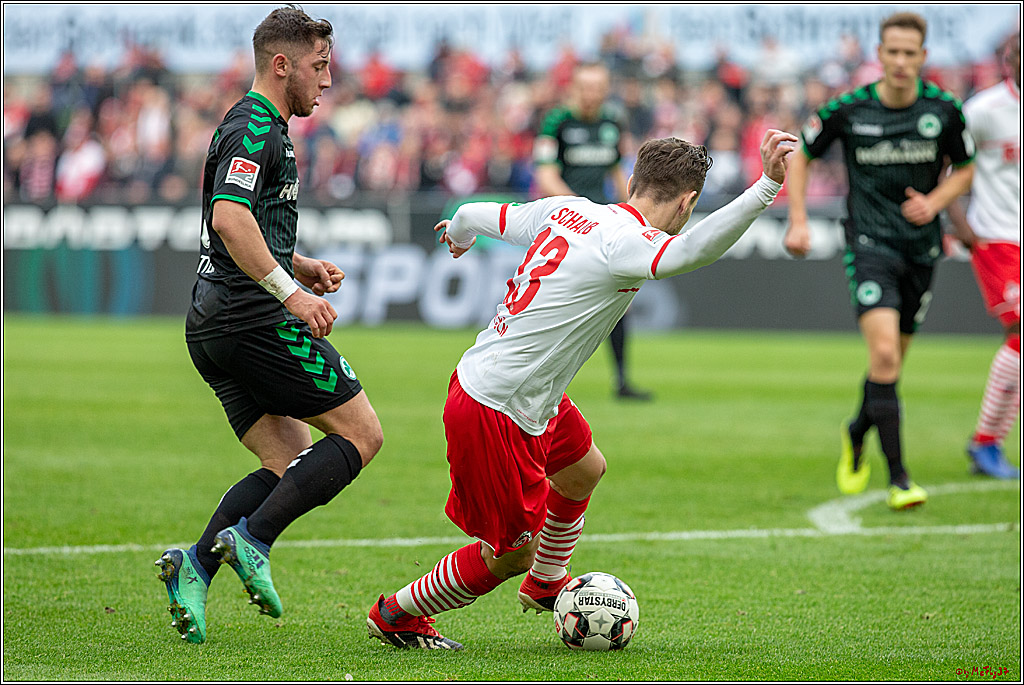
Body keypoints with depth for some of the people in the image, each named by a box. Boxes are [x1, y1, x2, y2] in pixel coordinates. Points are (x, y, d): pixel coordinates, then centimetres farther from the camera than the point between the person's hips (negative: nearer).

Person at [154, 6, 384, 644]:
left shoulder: (257, 127, 22)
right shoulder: (256, 129, -11)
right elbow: (229, 218, -26)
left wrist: (302, 266, 18)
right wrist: (291, 291, -30)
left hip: (212, 327, 10)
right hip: (256, 322, -10)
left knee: (290, 463, 10)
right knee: (361, 434, -4)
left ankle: (197, 564, -6)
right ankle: (252, 540, -15)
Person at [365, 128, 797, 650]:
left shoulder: (566, 211, 3)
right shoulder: (626, 243, -22)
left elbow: (477, 215, 17)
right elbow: (692, 249, -42)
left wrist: (459, 233, 41)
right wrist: (768, 185, -49)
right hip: (495, 412, -10)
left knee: (584, 469, 30)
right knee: (511, 554, 6)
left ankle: (545, 586, 52)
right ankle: (397, 615, 24)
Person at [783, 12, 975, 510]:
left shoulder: (944, 110, -4)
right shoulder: (848, 110, -8)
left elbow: (965, 168, 12)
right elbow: (802, 155, 8)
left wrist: (935, 202, -7)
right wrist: (798, 221, 1)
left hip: (921, 245, 3)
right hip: (869, 241, -3)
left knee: (892, 362, 11)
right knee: (884, 353, -20)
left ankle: (857, 432, 43)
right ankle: (898, 479, -18)